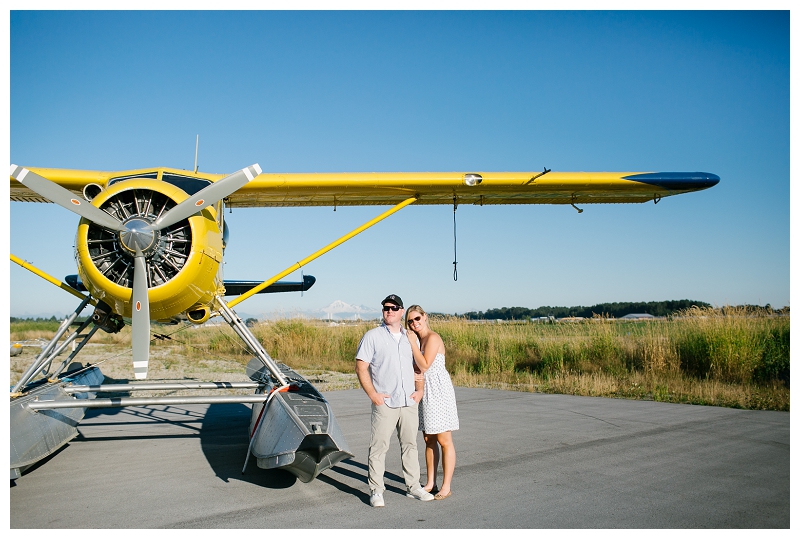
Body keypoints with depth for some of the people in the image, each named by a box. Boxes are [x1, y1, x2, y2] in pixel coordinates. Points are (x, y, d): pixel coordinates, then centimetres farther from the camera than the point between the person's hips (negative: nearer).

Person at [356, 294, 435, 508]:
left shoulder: (410, 338, 12)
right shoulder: (372, 336, -2)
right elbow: (361, 367, -6)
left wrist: (419, 390, 4)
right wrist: (373, 394, -12)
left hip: (409, 402, 5)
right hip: (384, 403, -4)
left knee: (410, 444, 13)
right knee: (379, 447, -2)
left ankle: (413, 487, 24)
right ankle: (376, 491, 8)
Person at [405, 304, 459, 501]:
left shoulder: (433, 338, -14)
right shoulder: (417, 340, 12)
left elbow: (424, 366, -20)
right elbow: (417, 368, 11)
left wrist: (412, 343, -15)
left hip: (439, 391, -9)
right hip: (424, 392, 9)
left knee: (444, 441, -2)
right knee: (429, 440, 13)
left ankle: (446, 486, 4)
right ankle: (431, 483, 20)